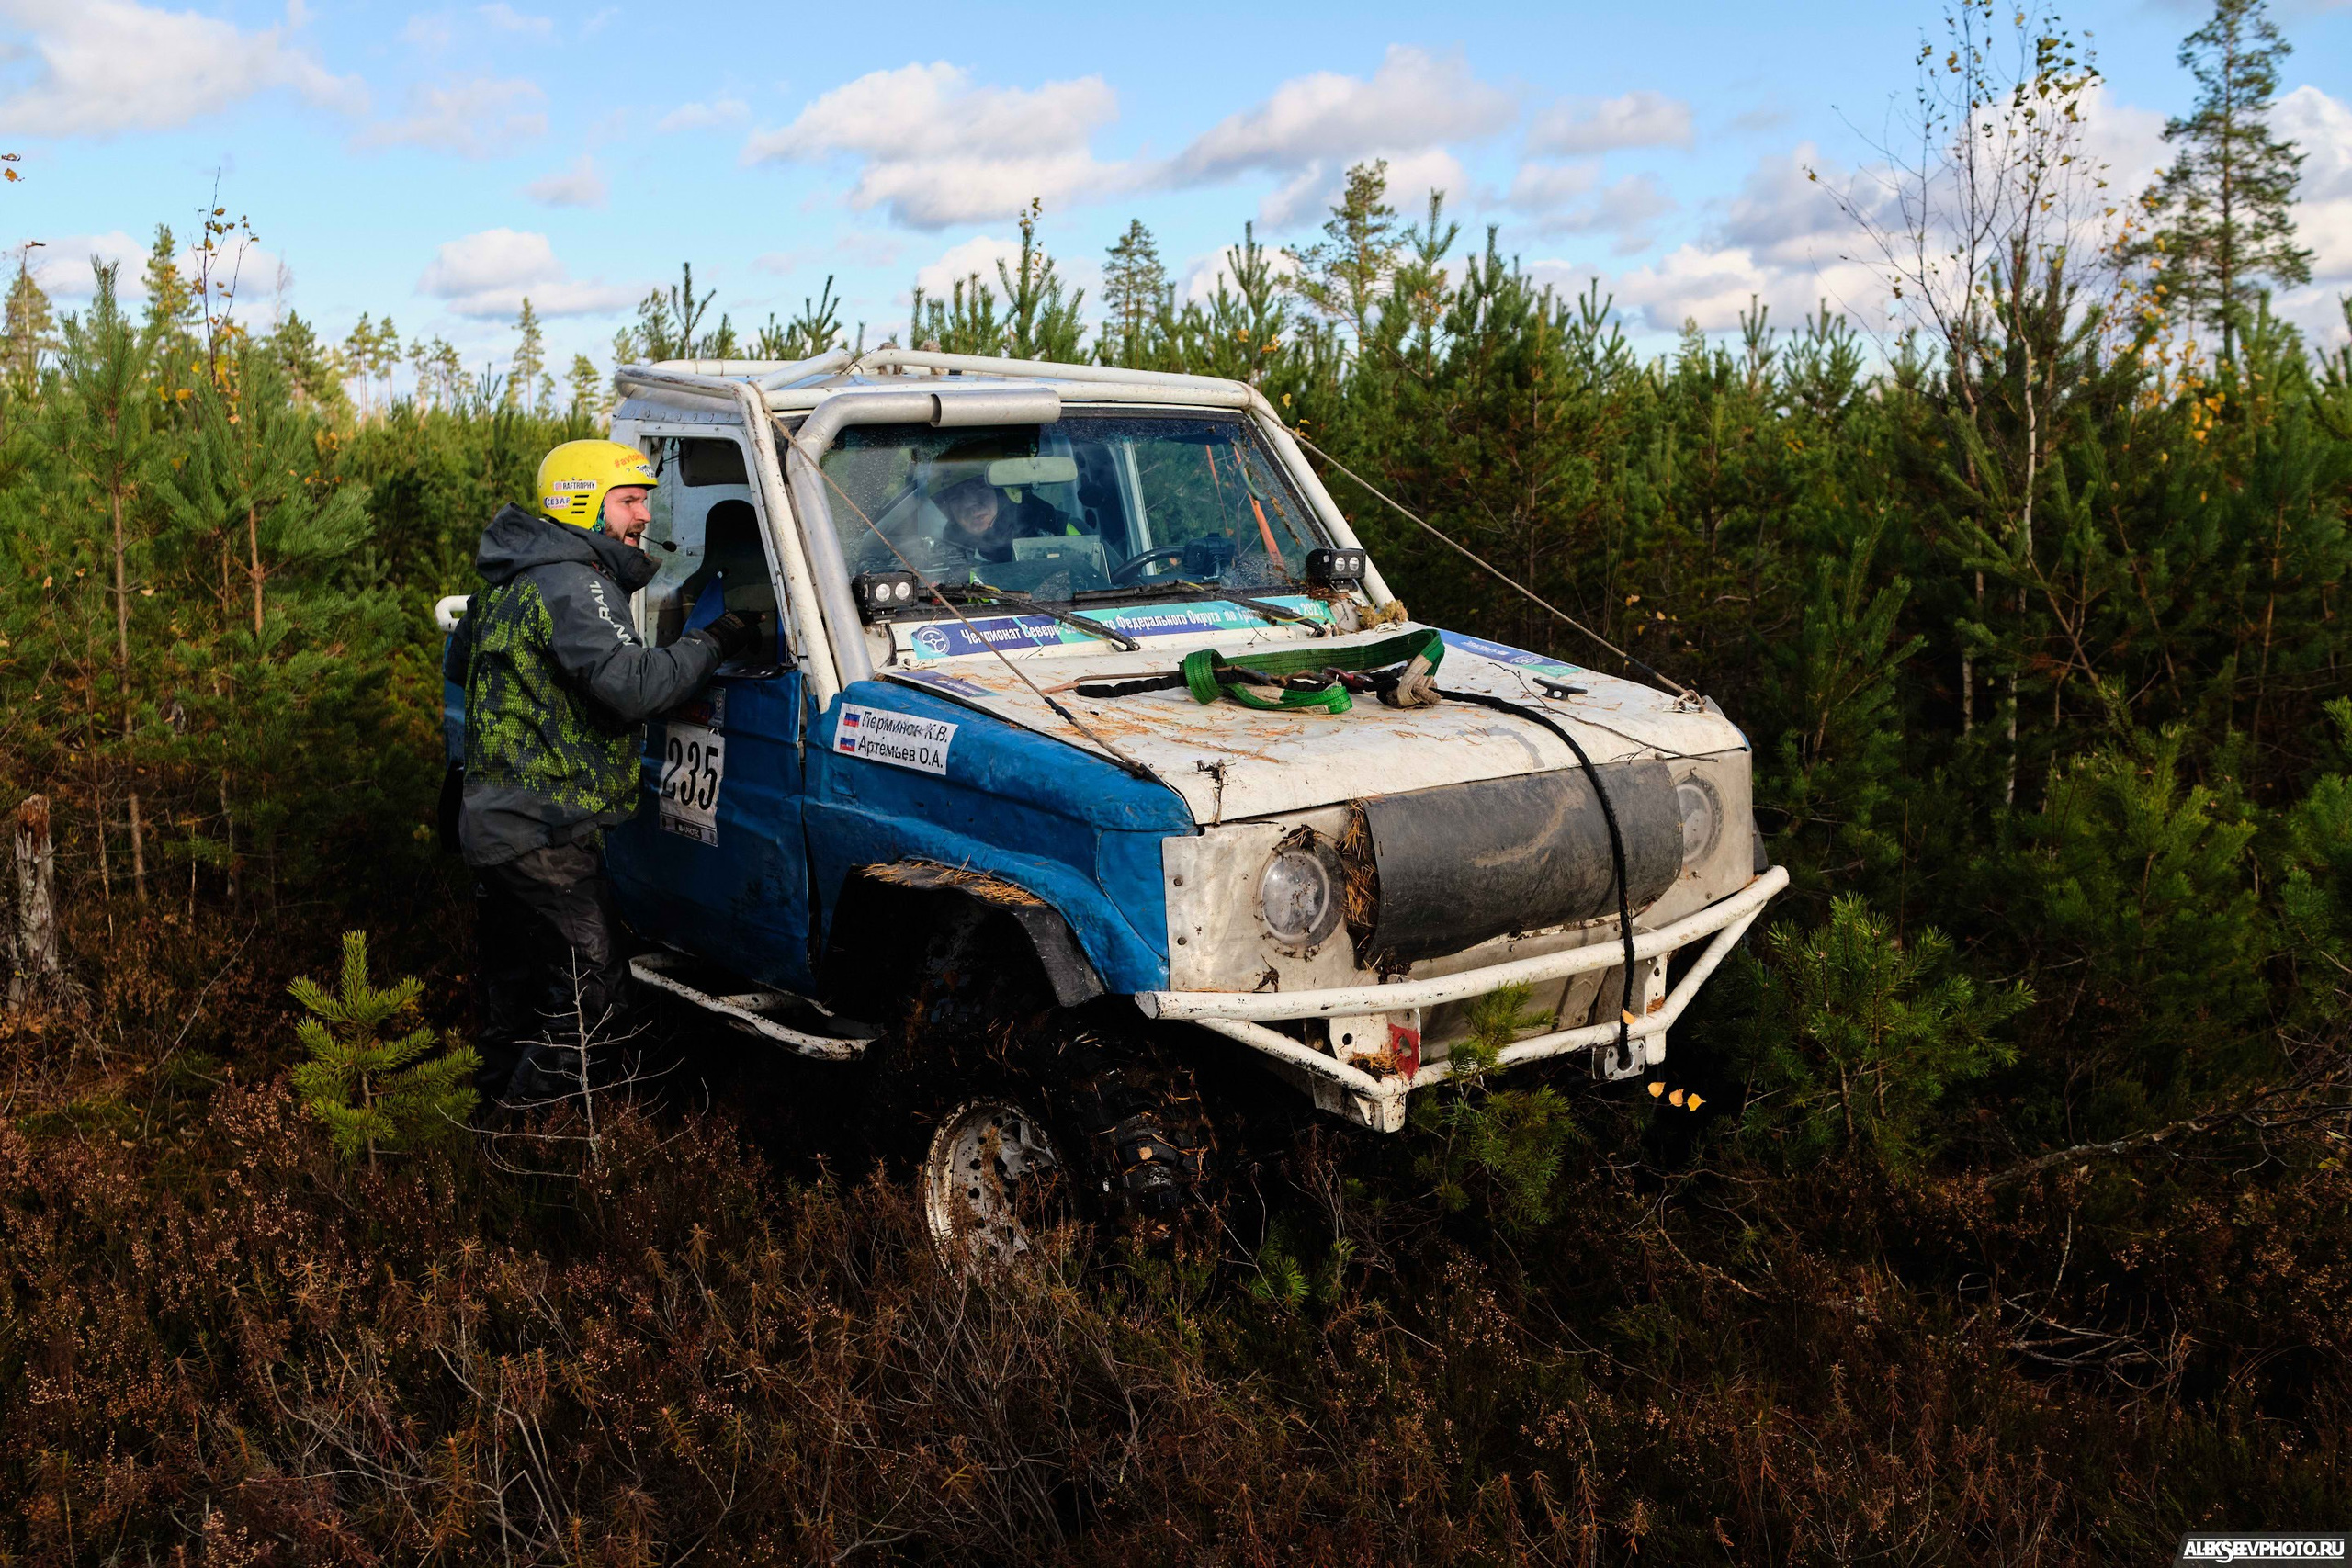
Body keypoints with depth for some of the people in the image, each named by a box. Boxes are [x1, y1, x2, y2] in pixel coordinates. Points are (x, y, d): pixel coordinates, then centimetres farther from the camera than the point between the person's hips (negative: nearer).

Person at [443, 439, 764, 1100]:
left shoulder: (512, 580, 14)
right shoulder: (573, 586, -19)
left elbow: (456, 663, 28)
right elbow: (634, 685, -31)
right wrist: (717, 641, -20)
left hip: (493, 820, 10)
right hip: (544, 834, -10)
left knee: (513, 971, 21)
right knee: (594, 982, -4)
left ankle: (502, 1089, 34)